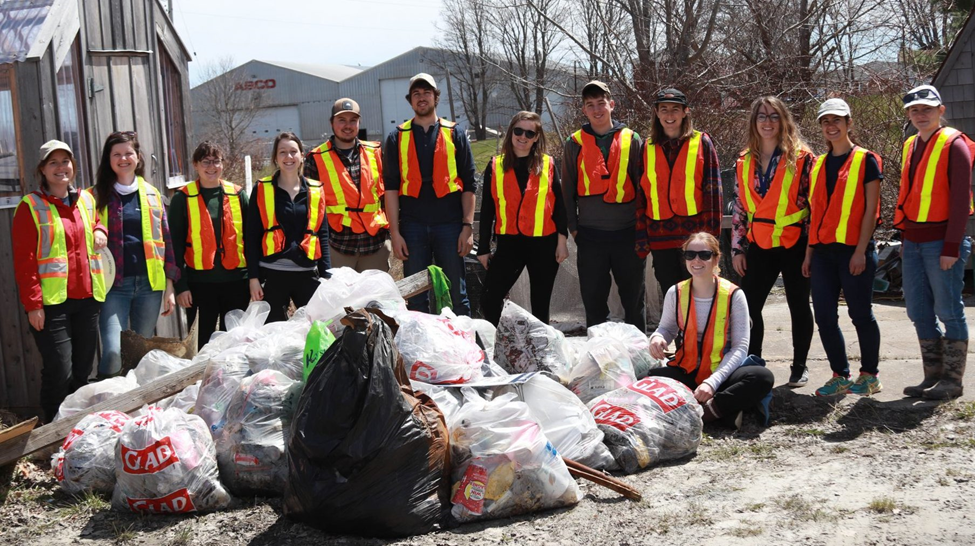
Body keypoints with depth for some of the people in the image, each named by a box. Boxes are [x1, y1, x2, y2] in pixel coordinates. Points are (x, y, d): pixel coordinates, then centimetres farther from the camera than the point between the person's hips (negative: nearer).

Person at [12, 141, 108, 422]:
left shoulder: (86, 200, 12)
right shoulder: (30, 207, -4)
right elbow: (24, 261, -7)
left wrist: (100, 231, 9)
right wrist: (33, 304, -13)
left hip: (87, 299, 5)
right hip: (52, 303, -5)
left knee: (83, 372, 9)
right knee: (59, 373, -9)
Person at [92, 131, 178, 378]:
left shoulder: (152, 194, 11)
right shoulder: (98, 196, 5)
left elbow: (166, 240, 12)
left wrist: (170, 286, 8)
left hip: (149, 284, 3)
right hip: (114, 284, -3)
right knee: (113, 352, -17)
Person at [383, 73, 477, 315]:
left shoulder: (455, 134, 7)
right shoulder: (397, 138, 8)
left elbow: (469, 184, 5)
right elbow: (391, 187, 4)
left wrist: (468, 226, -3)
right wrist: (394, 232, -4)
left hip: (449, 225, -1)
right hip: (412, 226, 1)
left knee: (456, 295, 3)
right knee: (416, 299, 5)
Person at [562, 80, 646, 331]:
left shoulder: (631, 140, 4)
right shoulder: (575, 143, 6)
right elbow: (568, 189, 9)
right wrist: (573, 226, 3)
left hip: (628, 233, -1)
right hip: (590, 235, 1)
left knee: (634, 299, 7)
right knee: (593, 301, 7)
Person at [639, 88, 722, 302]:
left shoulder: (702, 142, 1)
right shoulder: (647, 148, 10)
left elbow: (712, 189, -2)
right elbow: (641, 194, 10)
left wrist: (710, 233, -8)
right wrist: (642, 237, 5)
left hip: (694, 234, -3)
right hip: (660, 238, 3)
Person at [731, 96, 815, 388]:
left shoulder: (801, 157, -5)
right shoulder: (744, 161, 7)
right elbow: (739, 207, 10)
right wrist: (737, 248, 7)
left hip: (794, 244, -3)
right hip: (759, 245, 4)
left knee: (799, 306, 9)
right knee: (748, 306, 2)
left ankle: (799, 366, 21)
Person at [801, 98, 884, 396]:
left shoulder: (865, 160, -2)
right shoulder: (819, 165, 14)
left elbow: (871, 208, -8)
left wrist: (861, 251, -14)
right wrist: (809, 252, 11)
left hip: (853, 249, -6)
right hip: (823, 250, 6)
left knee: (860, 313, 1)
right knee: (824, 315, 3)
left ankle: (870, 375, 15)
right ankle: (840, 375, 14)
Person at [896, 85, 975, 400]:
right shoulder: (911, 146, 14)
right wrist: (905, 236, 14)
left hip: (941, 240, -7)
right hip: (914, 241, 7)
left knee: (948, 311, -1)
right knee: (919, 312, 10)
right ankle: (933, 376, 20)